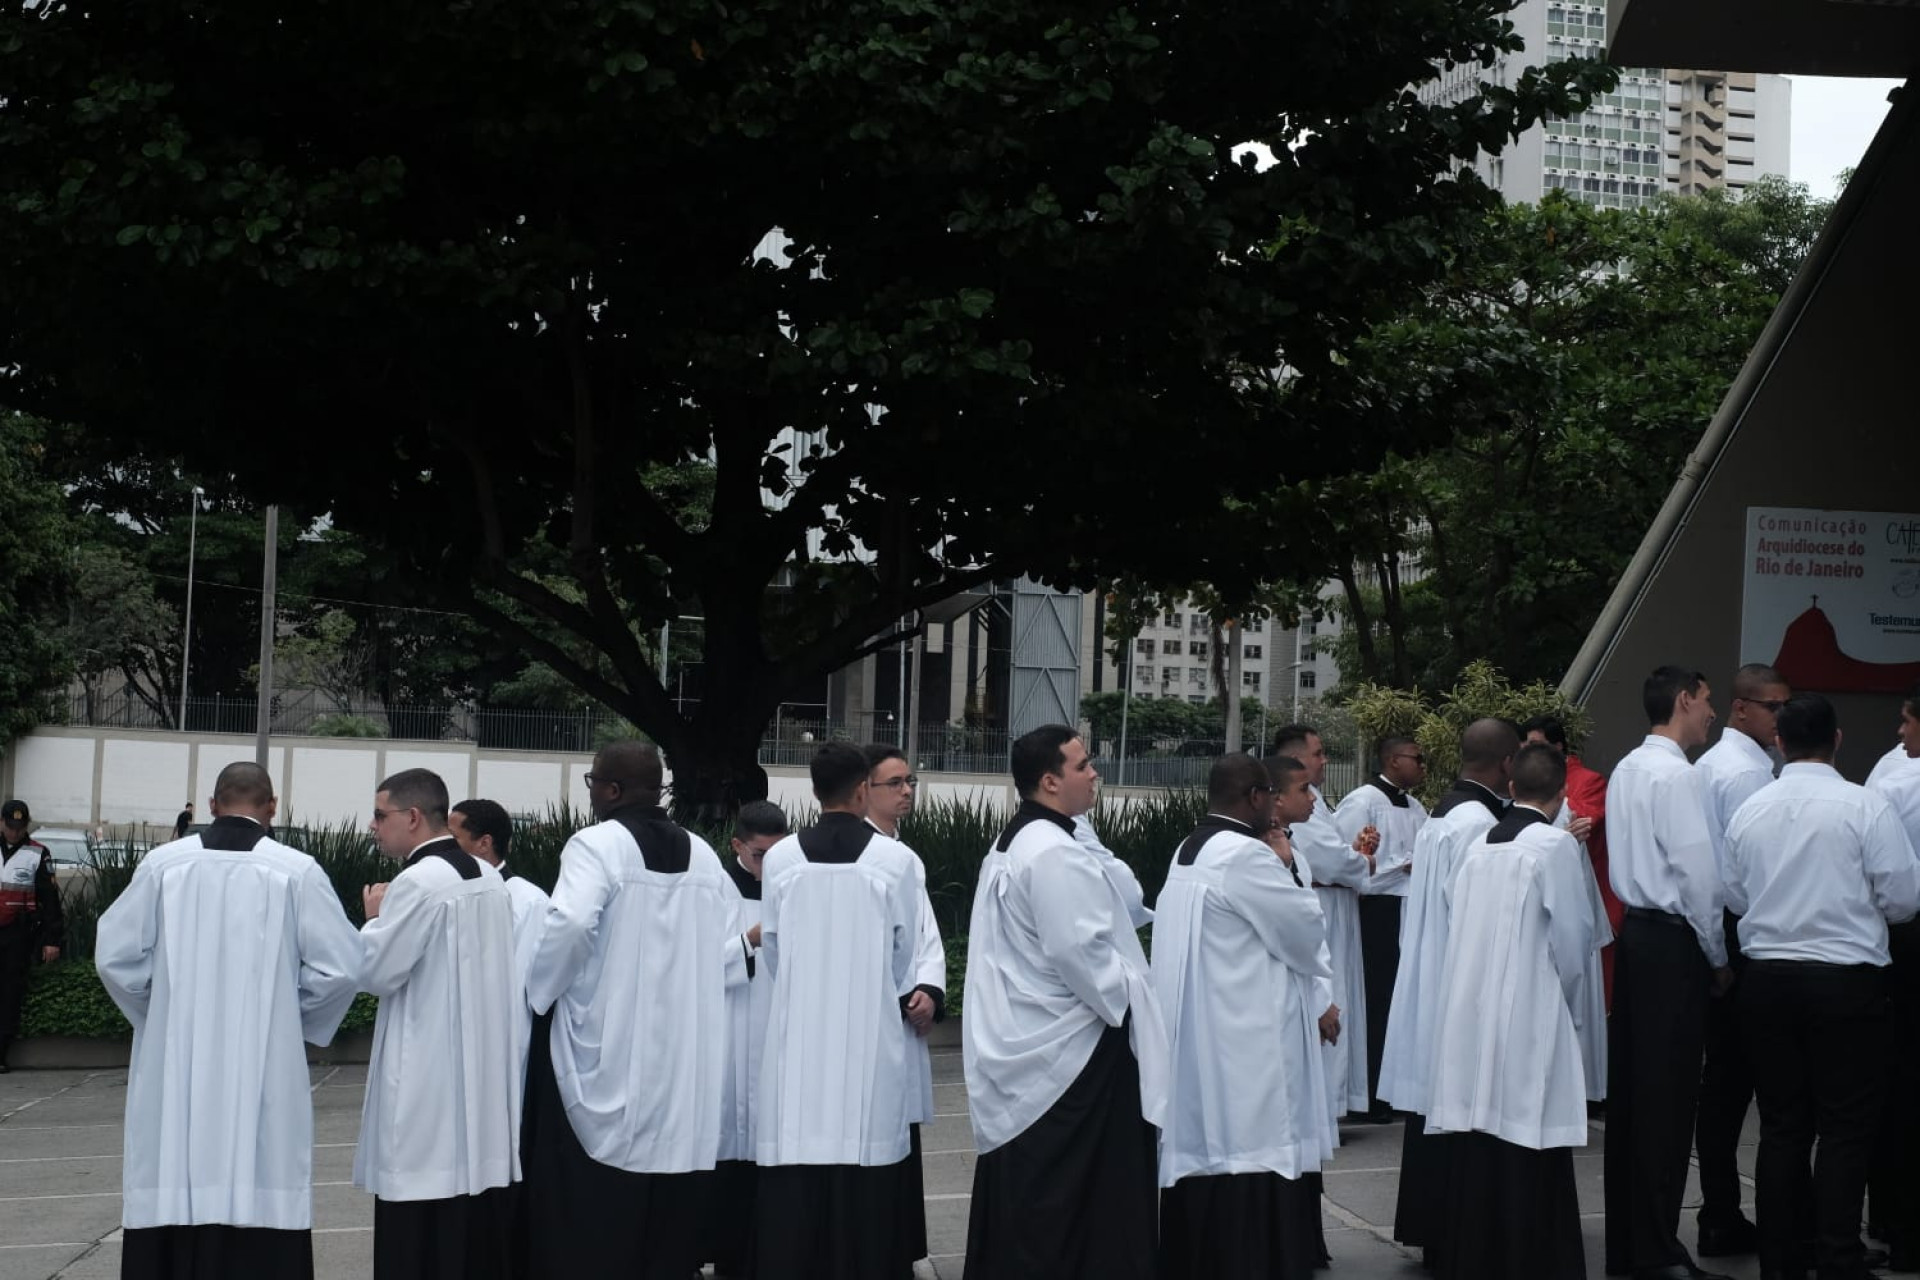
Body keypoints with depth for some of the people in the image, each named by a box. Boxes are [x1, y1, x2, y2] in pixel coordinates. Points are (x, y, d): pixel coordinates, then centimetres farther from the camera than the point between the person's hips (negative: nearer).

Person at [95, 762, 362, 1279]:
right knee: (258, 1196, 1)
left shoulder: (163, 863, -1)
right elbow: (340, 968, -5)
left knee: (171, 1196, 6)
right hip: (263, 1069, -1)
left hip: (174, 1067, 2)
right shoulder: (296, 870, -4)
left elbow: (115, 955, 2)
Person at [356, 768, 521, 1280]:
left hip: (429, 1082, -8)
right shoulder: (489, 878, 10)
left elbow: (374, 971, -12)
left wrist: (375, 919, 4)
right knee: (477, 1235, 10)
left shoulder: (418, 883, -16)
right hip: (483, 1076, 8)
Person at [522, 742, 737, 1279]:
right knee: (667, 1201, 10)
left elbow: (569, 925, -25)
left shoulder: (597, 844, -10)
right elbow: (727, 953, 11)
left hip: (605, 1051, -6)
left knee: (592, 1211, 0)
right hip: (684, 1059, 6)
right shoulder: (703, 854, 9)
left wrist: (534, 992, -10)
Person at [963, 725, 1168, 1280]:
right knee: (1070, 1203, -3)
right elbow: (1080, 951, -25)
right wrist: (1130, 1000, -11)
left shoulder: (1011, 845, 13)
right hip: (1068, 1047, -10)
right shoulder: (1055, 853, -20)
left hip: (1022, 1041, 10)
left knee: (1023, 1201, 14)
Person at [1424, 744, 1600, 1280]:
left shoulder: (1476, 848, 7)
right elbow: (1575, 937, -5)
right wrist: (1564, 1000, 14)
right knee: (1527, 1166, 0)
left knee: (1472, 1159, 10)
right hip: (1527, 1021, -5)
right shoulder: (1555, 845, -8)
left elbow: (1455, 927, 11)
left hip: (1468, 1020, 5)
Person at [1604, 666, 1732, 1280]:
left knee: (1631, 1083, 11)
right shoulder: (1678, 775, -14)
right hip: (1672, 940, -9)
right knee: (1669, 1092, -4)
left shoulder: (1626, 769, 13)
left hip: (1635, 929, 9)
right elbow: (1697, 870, -17)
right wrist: (1718, 955, -7)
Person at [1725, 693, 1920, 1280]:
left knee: (1781, 1124, 11)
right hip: (1845, 982, -4)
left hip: (1766, 980, 4)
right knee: (1845, 1128, 2)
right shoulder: (1865, 807, -11)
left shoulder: (1749, 812, 1)